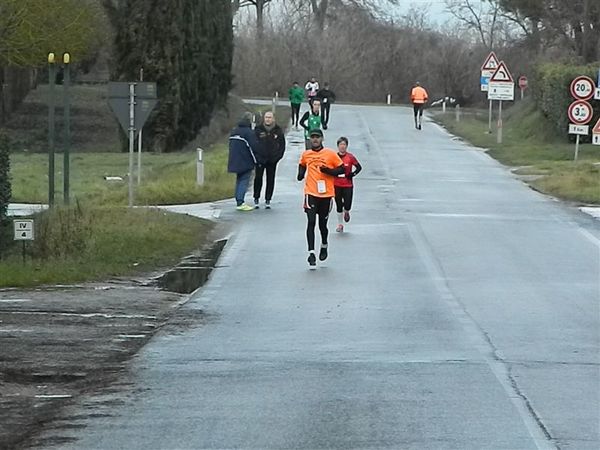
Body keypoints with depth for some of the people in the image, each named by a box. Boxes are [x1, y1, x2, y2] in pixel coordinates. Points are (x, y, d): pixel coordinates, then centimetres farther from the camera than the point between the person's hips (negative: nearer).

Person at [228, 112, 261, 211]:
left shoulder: (234, 131, 13)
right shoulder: (248, 132, -15)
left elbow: (231, 146, 20)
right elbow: (254, 147, -16)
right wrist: (257, 161, -4)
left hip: (235, 161, 8)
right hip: (245, 162, -8)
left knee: (239, 181, 14)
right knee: (244, 181, -7)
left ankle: (239, 202, 15)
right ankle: (240, 203, -13)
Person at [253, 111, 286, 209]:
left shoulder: (278, 130, 4)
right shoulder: (258, 129, -1)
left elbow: (282, 145, 9)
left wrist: (278, 156, -2)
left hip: (272, 160, 1)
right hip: (260, 159, -1)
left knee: (270, 180, 5)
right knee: (258, 178, -3)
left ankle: (268, 200, 12)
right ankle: (256, 199, 8)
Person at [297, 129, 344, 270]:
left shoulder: (331, 154, -1)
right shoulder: (305, 155, 7)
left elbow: (341, 169, 2)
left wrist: (328, 171, -15)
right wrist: (301, 174, 6)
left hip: (326, 194, 0)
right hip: (311, 193, 0)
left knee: (322, 224, 10)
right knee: (311, 222, -13)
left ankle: (324, 246, 40)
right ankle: (311, 253, -16)